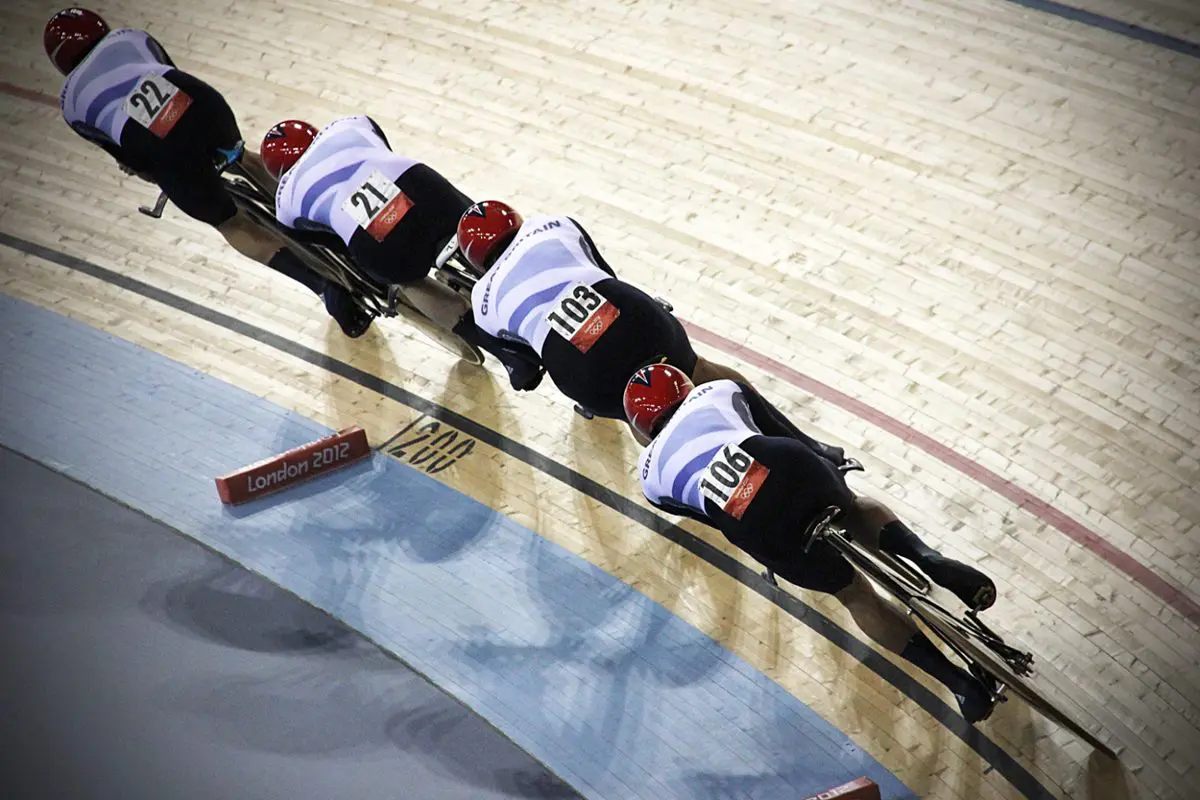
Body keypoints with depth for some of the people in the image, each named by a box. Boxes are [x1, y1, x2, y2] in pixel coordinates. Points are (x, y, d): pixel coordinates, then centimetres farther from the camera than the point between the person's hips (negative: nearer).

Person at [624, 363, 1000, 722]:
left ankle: (960, 682, 8)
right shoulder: (719, 389, 30)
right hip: (786, 464, 1)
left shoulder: (652, 474, 30)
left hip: (753, 526, -1)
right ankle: (931, 561, 9)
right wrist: (828, 455, 43)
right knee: (854, 508, 36)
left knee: (855, 594, 18)